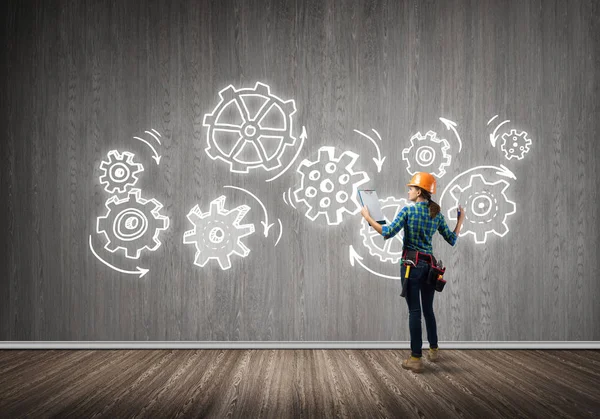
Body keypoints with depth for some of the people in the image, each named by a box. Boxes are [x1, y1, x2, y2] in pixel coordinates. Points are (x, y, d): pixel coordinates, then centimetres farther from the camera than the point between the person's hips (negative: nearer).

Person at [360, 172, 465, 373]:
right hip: (429, 264, 5)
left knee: (414, 311, -3)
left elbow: (388, 233, -18)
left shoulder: (408, 210, -10)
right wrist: (461, 219, 22)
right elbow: (452, 240, 9)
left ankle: (416, 359, -1)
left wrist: (368, 217, -8)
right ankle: (433, 350, 29)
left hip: (411, 264, -5)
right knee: (428, 309, 18)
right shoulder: (437, 213, 5)